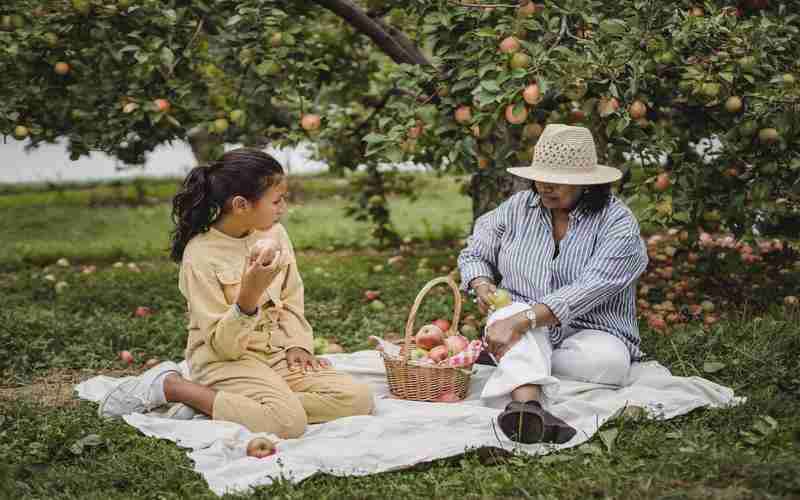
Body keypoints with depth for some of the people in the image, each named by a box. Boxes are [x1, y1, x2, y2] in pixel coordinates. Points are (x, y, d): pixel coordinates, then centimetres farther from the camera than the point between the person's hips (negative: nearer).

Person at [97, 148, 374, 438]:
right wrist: (250, 293, -34)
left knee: (358, 398, -13)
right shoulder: (200, 255, -16)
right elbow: (223, 346, -18)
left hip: (276, 354, 7)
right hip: (226, 361, -7)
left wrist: (297, 345, -5)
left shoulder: (275, 233, 2)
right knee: (289, 421, -32)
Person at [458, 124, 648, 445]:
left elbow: (588, 290, -25)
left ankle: (514, 372, -24)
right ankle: (528, 404, -58)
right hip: (519, 327, 2)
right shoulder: (518, 207, 4)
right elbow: (474, 254, 15)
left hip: (589, 332, -2)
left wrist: (522, 321, -36)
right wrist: (482, 287, -9)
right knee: (513, 311, -34)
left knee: (606, 361, -36)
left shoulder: (618, 223, -11)